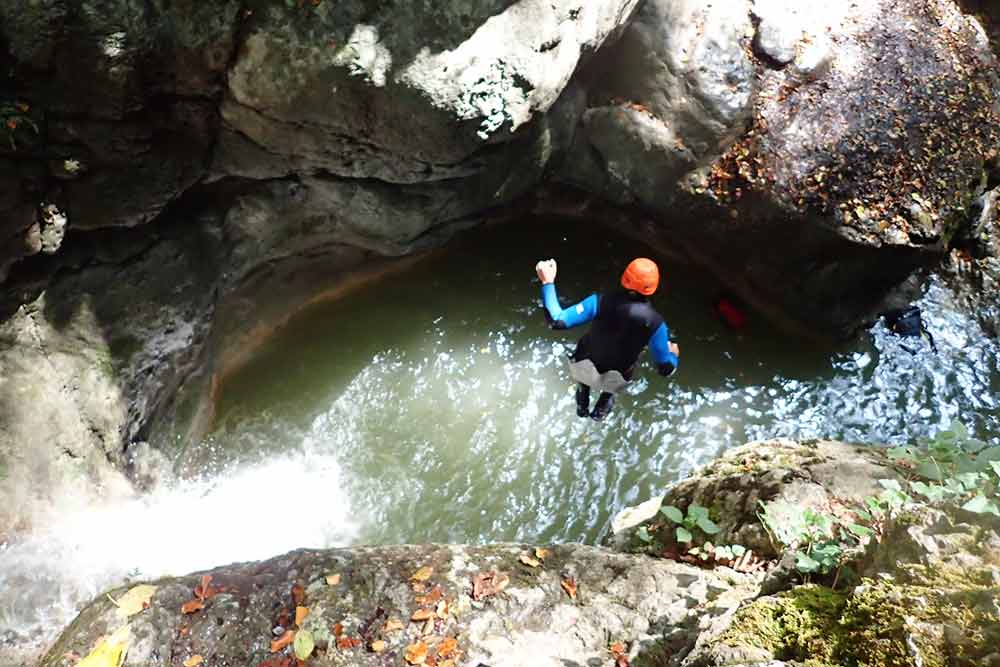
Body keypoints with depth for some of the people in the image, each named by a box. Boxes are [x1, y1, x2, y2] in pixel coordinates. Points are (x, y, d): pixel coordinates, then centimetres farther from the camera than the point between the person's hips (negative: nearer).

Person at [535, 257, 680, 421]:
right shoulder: (655, 322, -26)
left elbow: (557, 321, -30)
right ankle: (600, 411, 59)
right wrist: (673, 355, 9)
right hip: (615, 378, 0)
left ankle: (582, 407, 56)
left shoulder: (601, 302, -30)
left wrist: (547, 282, -22)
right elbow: (666, 368, -16)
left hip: (584, 367, 0)